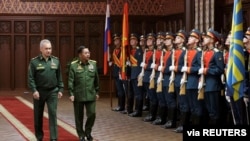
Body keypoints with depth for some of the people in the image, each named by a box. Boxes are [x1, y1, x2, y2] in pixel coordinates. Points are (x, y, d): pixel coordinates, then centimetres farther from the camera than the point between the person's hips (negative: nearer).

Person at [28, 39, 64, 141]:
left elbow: (59, 77, 9)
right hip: (39, 92, -1)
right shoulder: (34, 62, -5)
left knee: (53, 114, -7)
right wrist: (34, 90, -17)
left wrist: (60, 89, 5)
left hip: (52, 92, 1)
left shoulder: (56, 61, 5)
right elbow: (30, 78, -8)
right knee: (38, 115, 9)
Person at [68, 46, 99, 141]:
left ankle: (88, 132, 21)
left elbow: (96, 79, 11)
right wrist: (71, 94, -10)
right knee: (79, 116, 7)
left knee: (92, 114, -2)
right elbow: (71, 81, -6)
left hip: (91, 95, 2)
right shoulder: (74, 65, -6)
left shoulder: (93, 64, 4)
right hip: (78, 96, -2)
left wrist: (97, 92, 13)